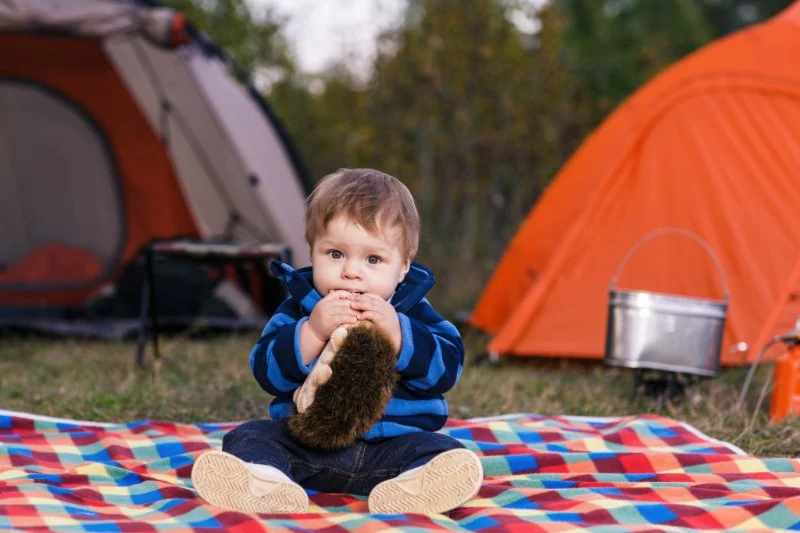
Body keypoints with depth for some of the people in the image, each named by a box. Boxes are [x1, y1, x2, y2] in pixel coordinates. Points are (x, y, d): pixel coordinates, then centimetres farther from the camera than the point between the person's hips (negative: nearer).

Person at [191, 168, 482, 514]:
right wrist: (312, 332, -23)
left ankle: (408, 490, -57)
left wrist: (396, 333, -23)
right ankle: (264, 482, -51)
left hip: (393, 444, -1)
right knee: (250, 437, -19)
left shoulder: (412, 312, 3)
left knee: (445, 453, -26)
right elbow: (266, 371, -8)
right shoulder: (299, 308, 3)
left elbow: (445, 369, -10)